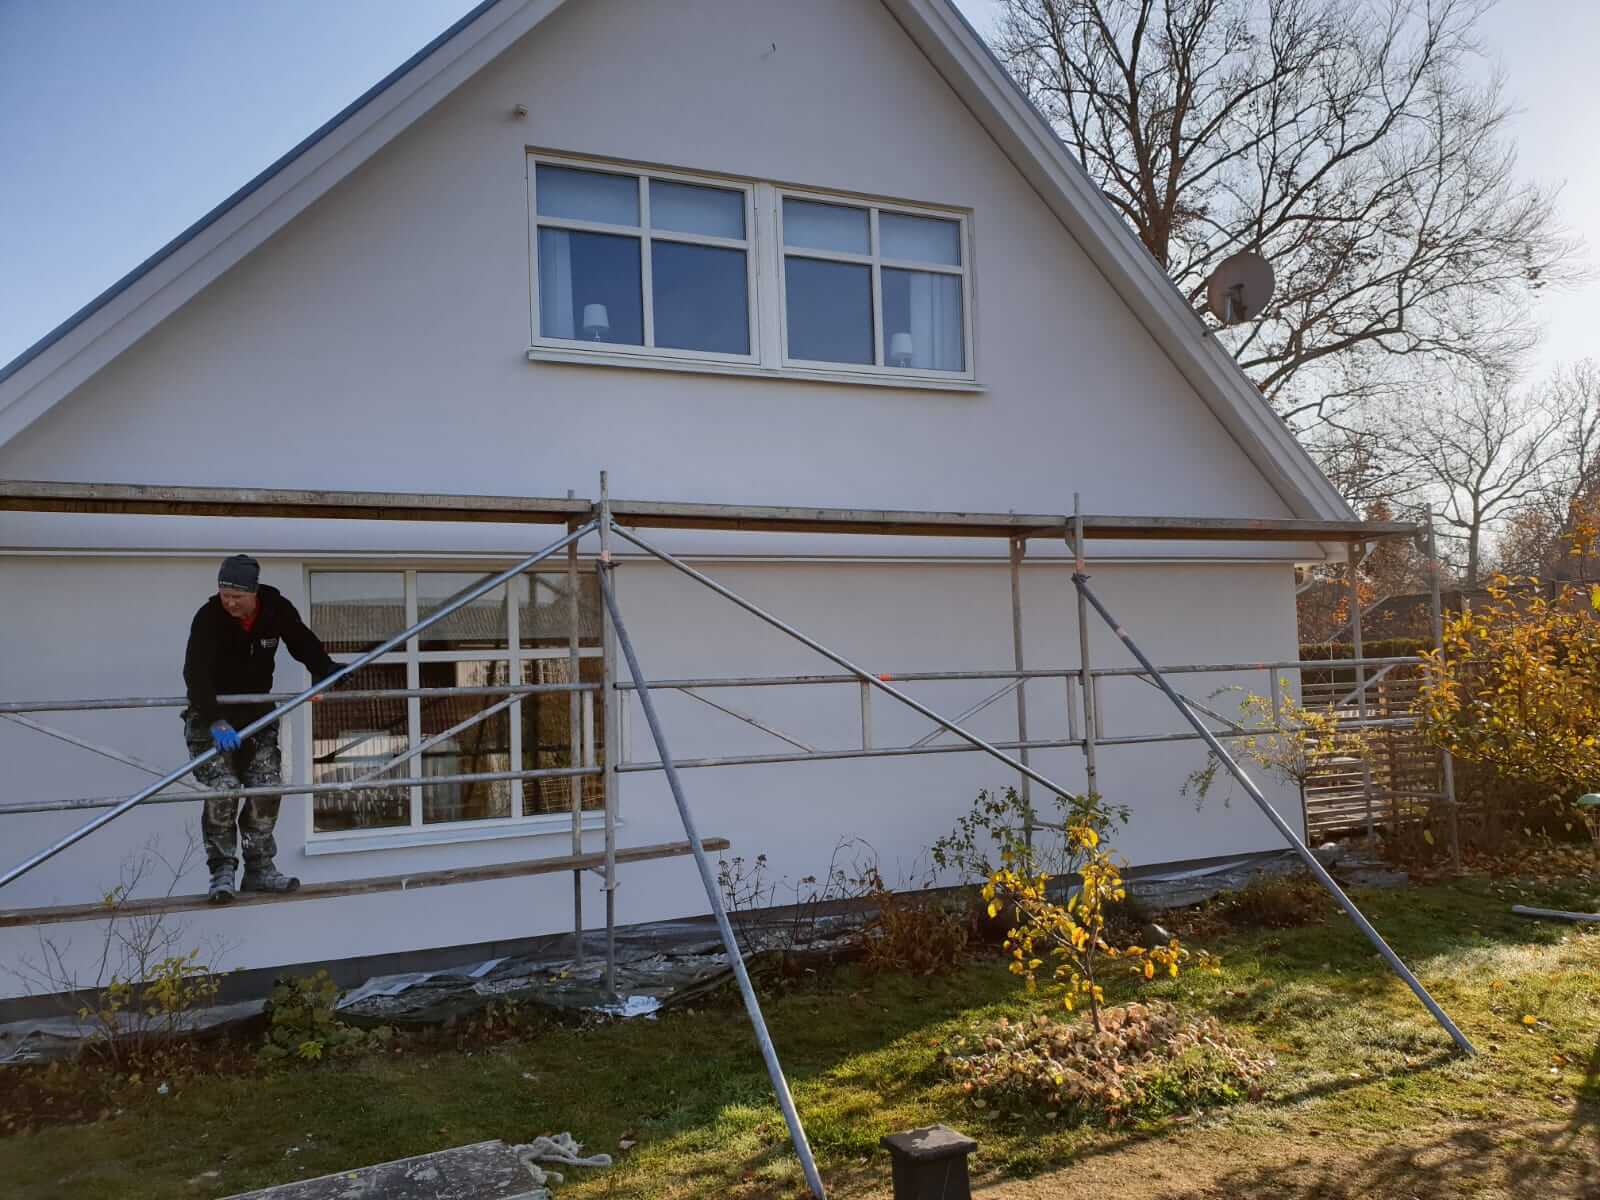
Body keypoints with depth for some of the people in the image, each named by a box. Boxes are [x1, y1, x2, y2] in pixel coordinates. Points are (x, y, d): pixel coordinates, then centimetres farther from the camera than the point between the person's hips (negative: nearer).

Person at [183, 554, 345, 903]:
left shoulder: (277, 609, -12)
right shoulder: (208, 617, -23)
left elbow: (304, 644, 2)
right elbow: (196, 674, -33)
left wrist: (326, 673, -18)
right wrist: (216, 723, -45)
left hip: (257, 713, 4)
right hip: (211, 716, -4)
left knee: (267, 788, -2)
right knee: (222, 789, -16)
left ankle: (259, 870, 10)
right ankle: (222, 873, -4)